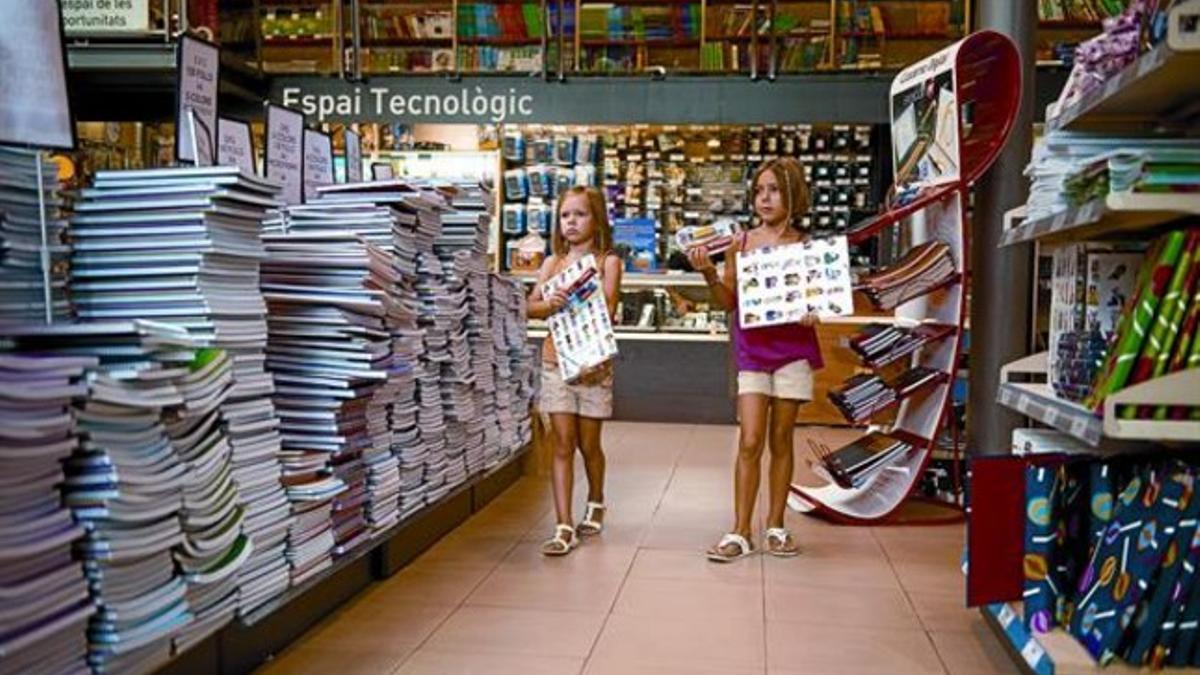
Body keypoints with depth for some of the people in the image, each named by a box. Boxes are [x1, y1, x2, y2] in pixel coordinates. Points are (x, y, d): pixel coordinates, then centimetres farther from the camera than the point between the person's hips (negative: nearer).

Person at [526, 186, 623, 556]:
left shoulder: (607, 261, 0)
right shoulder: (553, 262, 8)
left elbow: (607, 307, -12)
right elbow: (531, 306, 0)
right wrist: (550, 304, -21)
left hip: (592, 362, -2)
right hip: (556, 361, 2)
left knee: (588, 444, 10)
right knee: (563, 444, -1)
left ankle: (595, 503, 36)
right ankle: (564, 527, 0)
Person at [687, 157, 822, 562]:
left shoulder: (807, 245, 1)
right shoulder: (741, 242, 3)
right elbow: (728, 301, 5)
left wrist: (813, 314, -17)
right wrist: (708, 273, -11)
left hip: (793, 349, 0)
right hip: (752, 350, 0)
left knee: (781, 440, 8)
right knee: (749, 442, -4)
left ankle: (775, 526, 21)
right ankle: (740, 533, 3)